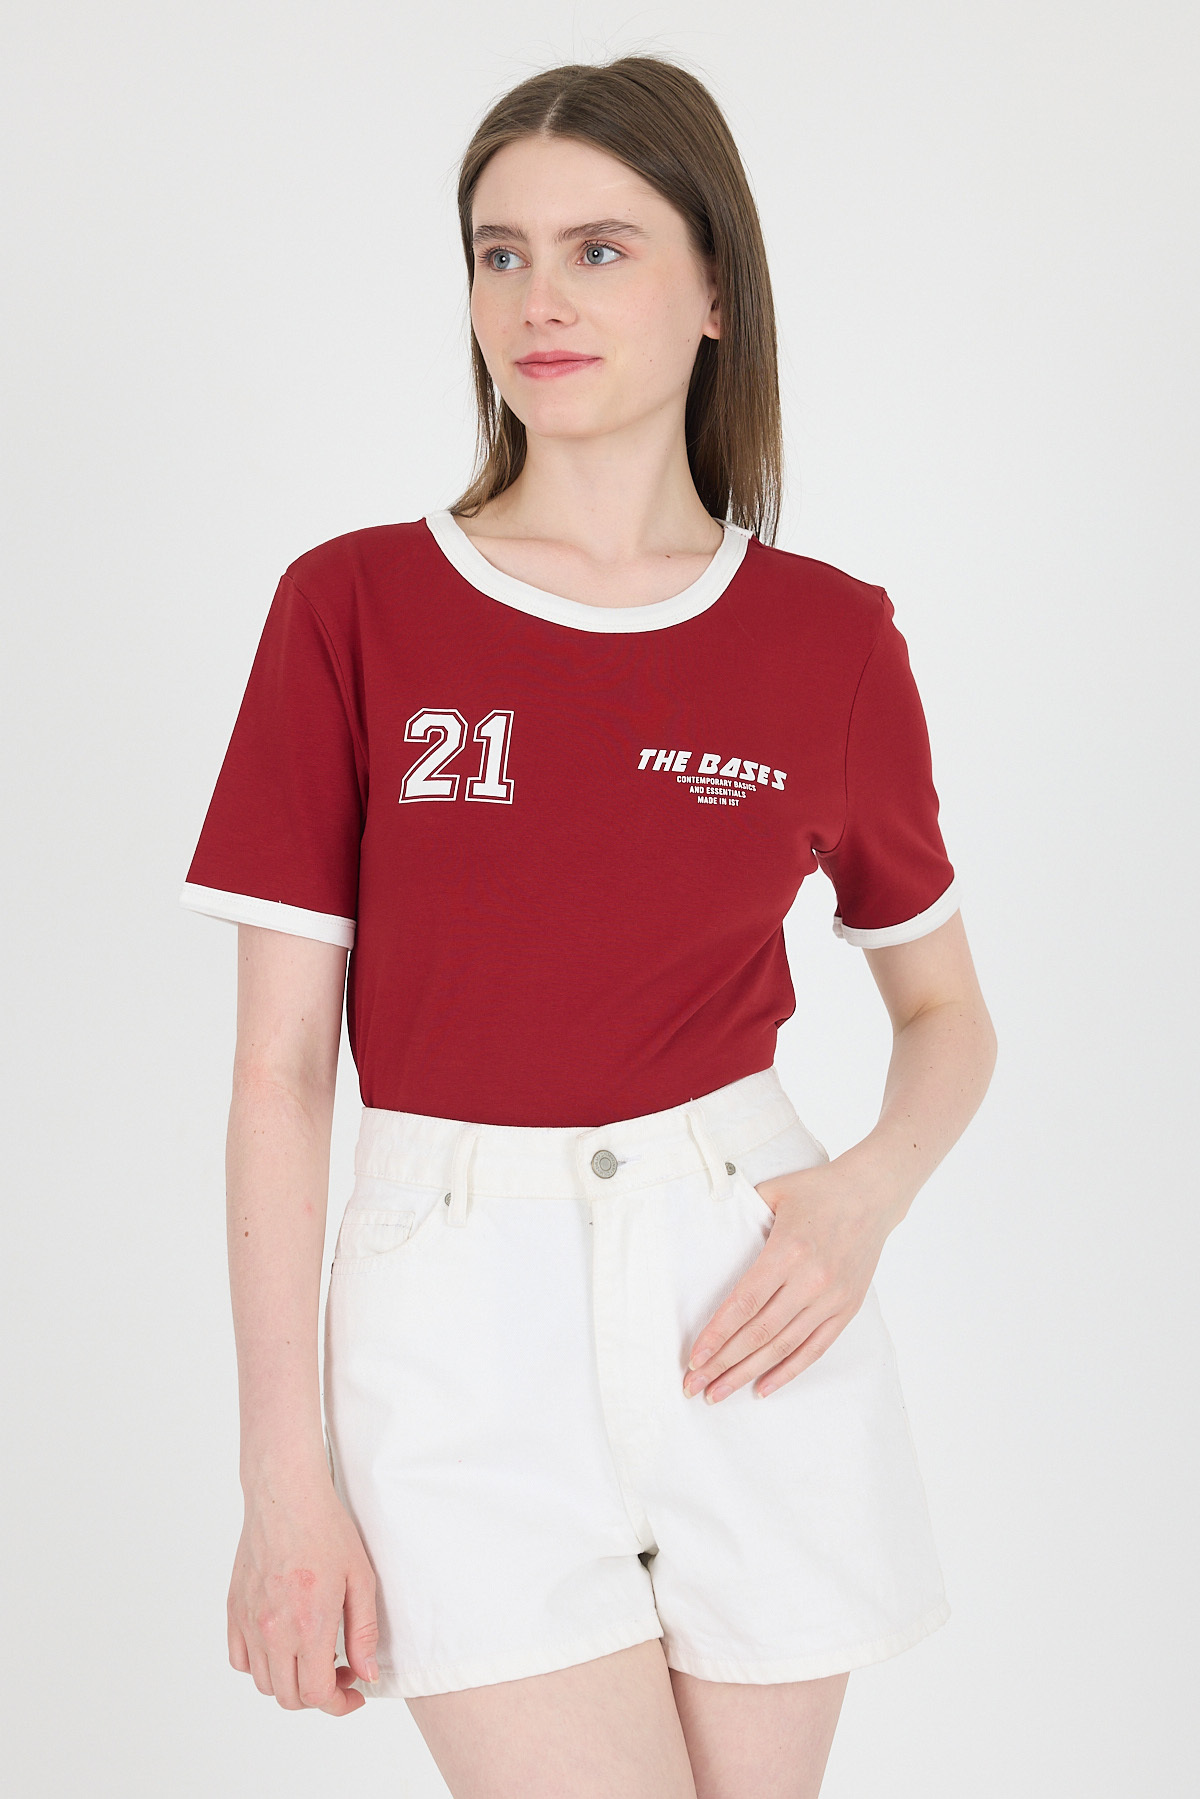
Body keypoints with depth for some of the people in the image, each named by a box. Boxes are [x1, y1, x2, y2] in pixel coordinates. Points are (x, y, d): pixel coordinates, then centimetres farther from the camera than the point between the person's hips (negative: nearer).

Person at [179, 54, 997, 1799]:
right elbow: (281, 1068, -3)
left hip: (744, 1295, 2)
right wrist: (284, 1471, -6)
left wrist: (872, 1190, -8)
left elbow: (950, 1015, 13)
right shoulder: (351, 609, -3)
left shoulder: (829, 638, 1)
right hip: (459, 1308, -1)